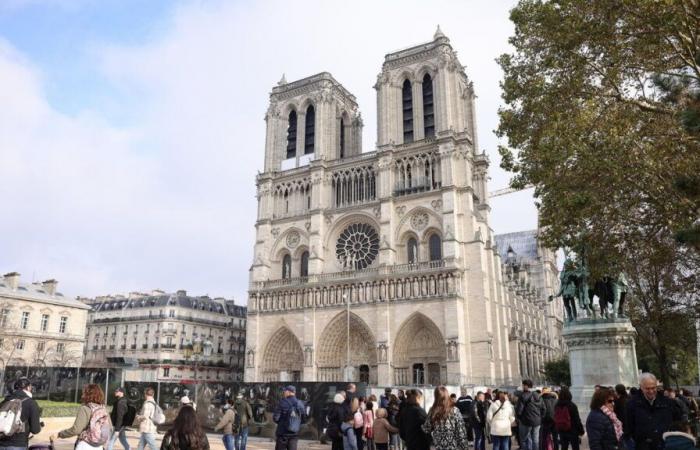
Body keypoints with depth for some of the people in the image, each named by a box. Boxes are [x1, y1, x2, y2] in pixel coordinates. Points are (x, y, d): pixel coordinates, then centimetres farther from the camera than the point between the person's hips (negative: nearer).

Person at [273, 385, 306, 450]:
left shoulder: (283, 402, -12)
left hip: (283, 433, -3)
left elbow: (275, 418, -12)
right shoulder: (301, 404, 1)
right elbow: (303, 419, 8)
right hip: (295, 434, 3)